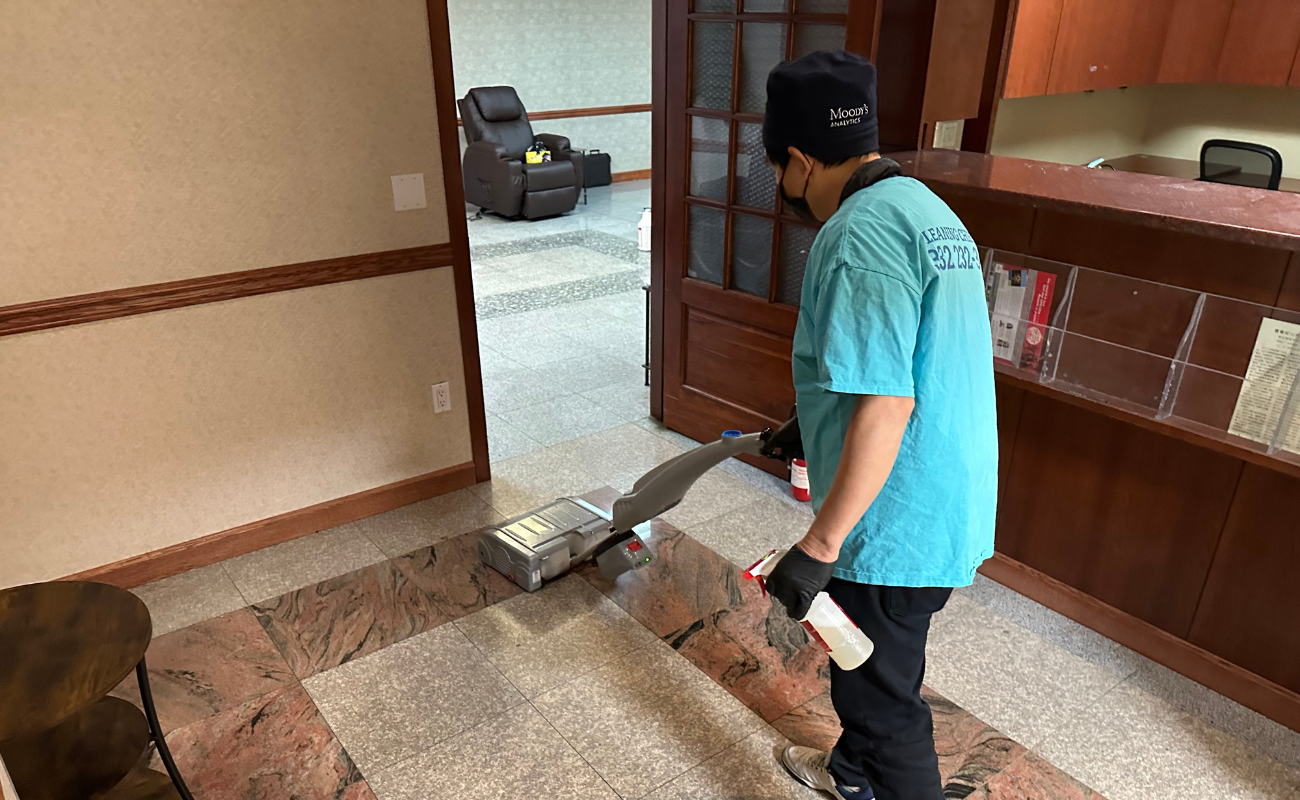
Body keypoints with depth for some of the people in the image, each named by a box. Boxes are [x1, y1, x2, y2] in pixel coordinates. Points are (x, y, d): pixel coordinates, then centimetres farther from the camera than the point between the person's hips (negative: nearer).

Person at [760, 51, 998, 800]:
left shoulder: (861, 233, -23)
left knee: (884, 697, 10)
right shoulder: (925, 209, 10)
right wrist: (811, 427, 29)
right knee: (870, 671, 30)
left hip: (894, 524, -10)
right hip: (948, 505, 10)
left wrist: (820, 545, -24)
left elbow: (884, 406, -30)